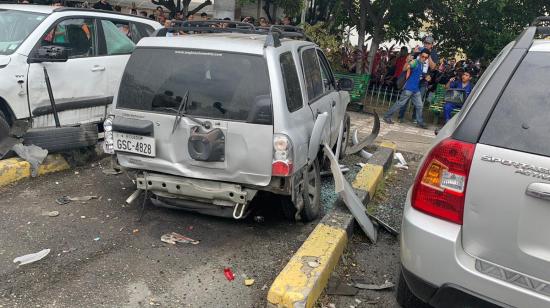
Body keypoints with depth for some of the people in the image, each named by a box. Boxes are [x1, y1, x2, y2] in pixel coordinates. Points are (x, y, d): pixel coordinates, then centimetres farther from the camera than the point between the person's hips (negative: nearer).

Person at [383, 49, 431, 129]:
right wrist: (408, 61, -38)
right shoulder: (415, 62, -13)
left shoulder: (422, 64, 12)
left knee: (419, 105, 10)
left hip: (416, 89, 8)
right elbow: (405, 69, -24)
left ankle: (420, 122, 20)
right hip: (409, 88, -8)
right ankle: (387, 116, 2)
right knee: (400, 103, -5)